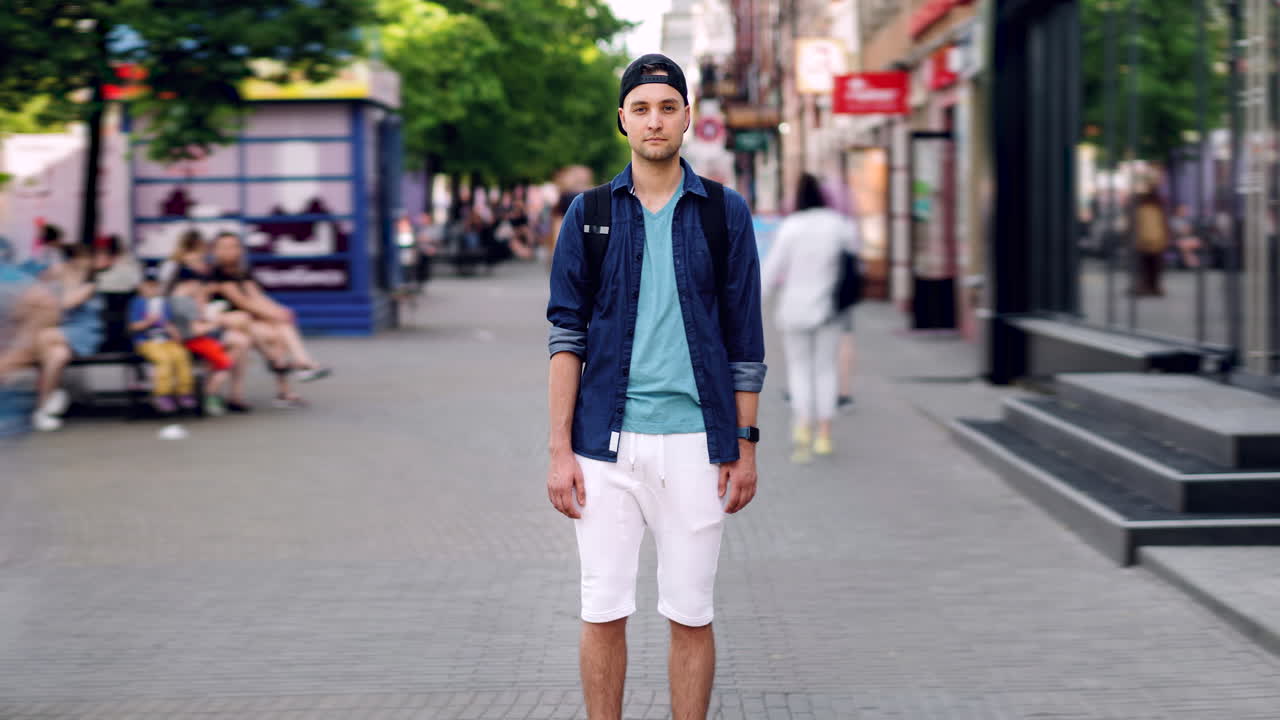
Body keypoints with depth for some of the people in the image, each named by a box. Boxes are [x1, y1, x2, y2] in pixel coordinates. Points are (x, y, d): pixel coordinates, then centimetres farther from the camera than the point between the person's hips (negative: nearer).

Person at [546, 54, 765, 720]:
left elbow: (745, 340, 6)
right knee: (603, 613, 2)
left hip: (696, 440, 0)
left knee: (691, 615, 4)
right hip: (608, 441, 0)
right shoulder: (589, 214, 5)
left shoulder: (725, 213, 5)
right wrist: (560, 451, -2)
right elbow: (567, 336, 4)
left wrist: (745, 447, 2)